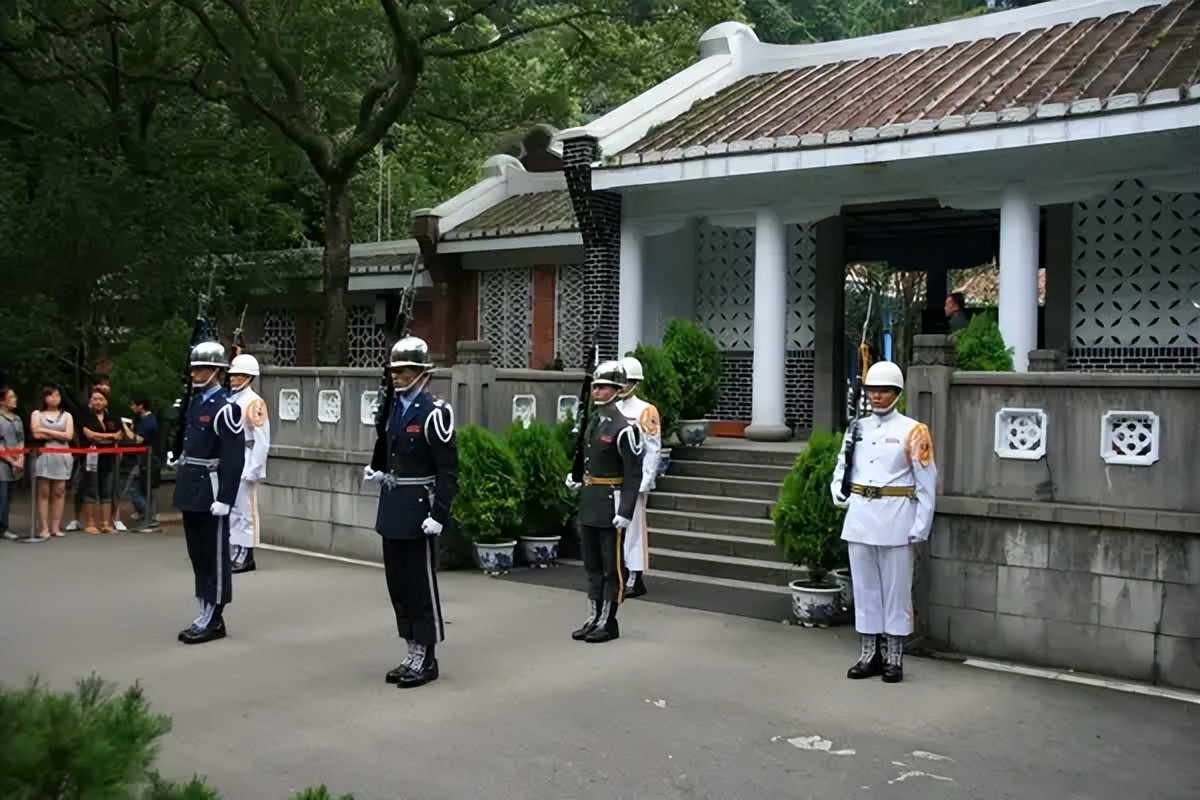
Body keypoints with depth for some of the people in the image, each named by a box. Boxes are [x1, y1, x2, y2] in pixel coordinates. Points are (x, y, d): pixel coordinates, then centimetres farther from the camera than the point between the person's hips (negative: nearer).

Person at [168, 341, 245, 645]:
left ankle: (214, 619, 8)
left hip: (211, 489, -9)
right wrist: (178, 456, 10)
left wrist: (225, 498, -21)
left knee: (215, 554, 0)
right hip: (191, 488, 9)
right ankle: (205, 613, 24)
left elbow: (234, 457, -19)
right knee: (197, 553, 14)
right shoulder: (195, 401, 12)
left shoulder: (225, 407, -15)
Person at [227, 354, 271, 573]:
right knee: (230, 510, 12)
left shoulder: (254, 402, -11)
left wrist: (252, 470, -16)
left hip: (245, 466, -8)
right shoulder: (230, 400, 11)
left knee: (245, 510, -2)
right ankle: (235, 552, 20)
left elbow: (262, 441, -14)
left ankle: (246, 557, 5)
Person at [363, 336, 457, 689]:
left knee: (421, 585, 1)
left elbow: (448, 470, -16)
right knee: (398, 584, 14)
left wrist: (438, 515, -20)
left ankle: (426, 658, 13)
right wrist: (377, 471, 7)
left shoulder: (434, 413, -14)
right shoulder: (393, 408, 11)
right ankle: (412, 653, 25)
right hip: (392, 509, 8)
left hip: (417, 509, -8)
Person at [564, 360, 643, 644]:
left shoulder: (623, 428, -17)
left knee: (612, 566, 3)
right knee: (592, 565, 15)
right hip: (590, 501, 8)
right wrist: (576, 477, 12)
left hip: (612, 501, -8)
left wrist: (625, 512, -21)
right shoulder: (593, 421, 8)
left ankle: (608, 623, 12)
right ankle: (594, 618, 26)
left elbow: (634, 475, -18)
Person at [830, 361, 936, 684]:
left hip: (896, 518, -5)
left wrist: (920, 526, -9)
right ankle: (869, 653, 20)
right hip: (859, 516, 5)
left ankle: (894, 658, 11)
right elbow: (842, 468, 19)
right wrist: (838, 491, -2)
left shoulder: (912, 431, -4)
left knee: (896, 588, 3)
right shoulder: (857, 429, 10)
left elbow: (926, 483, -4)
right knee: (864, 586, 10)